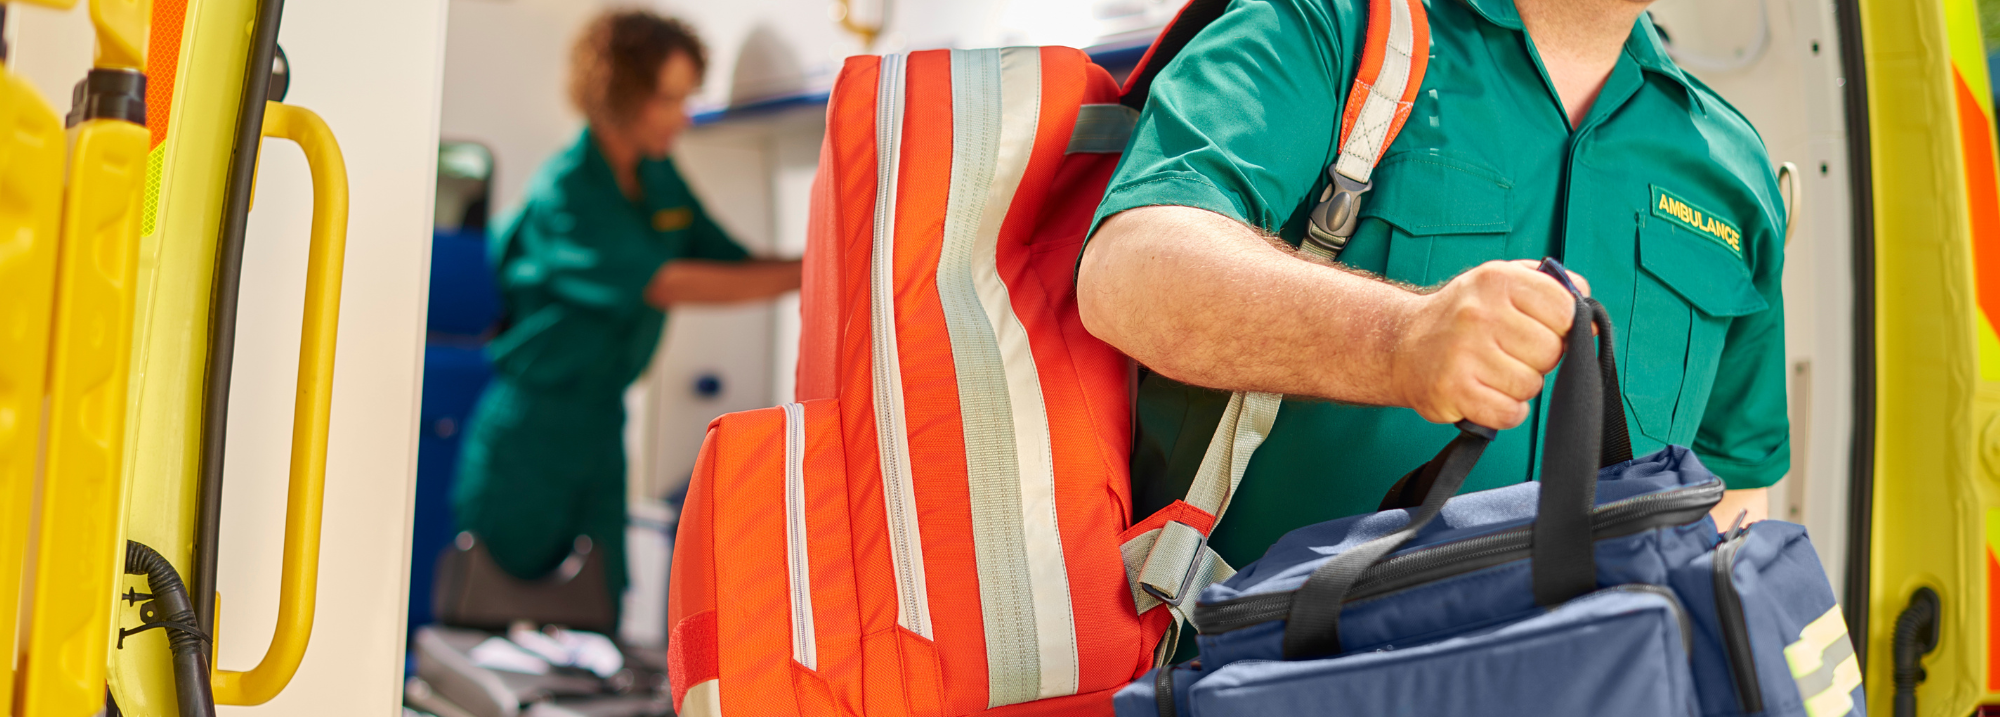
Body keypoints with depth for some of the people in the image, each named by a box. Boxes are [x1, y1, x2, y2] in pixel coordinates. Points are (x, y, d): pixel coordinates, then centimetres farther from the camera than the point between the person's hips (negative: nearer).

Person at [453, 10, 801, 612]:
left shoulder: (659, 177, 6)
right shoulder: (565, 191, -18)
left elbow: (733, 261, 5)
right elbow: (665, 285, -26)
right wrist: (804, 273, -27)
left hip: (601, 421, 7)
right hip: (529, 429, -7)